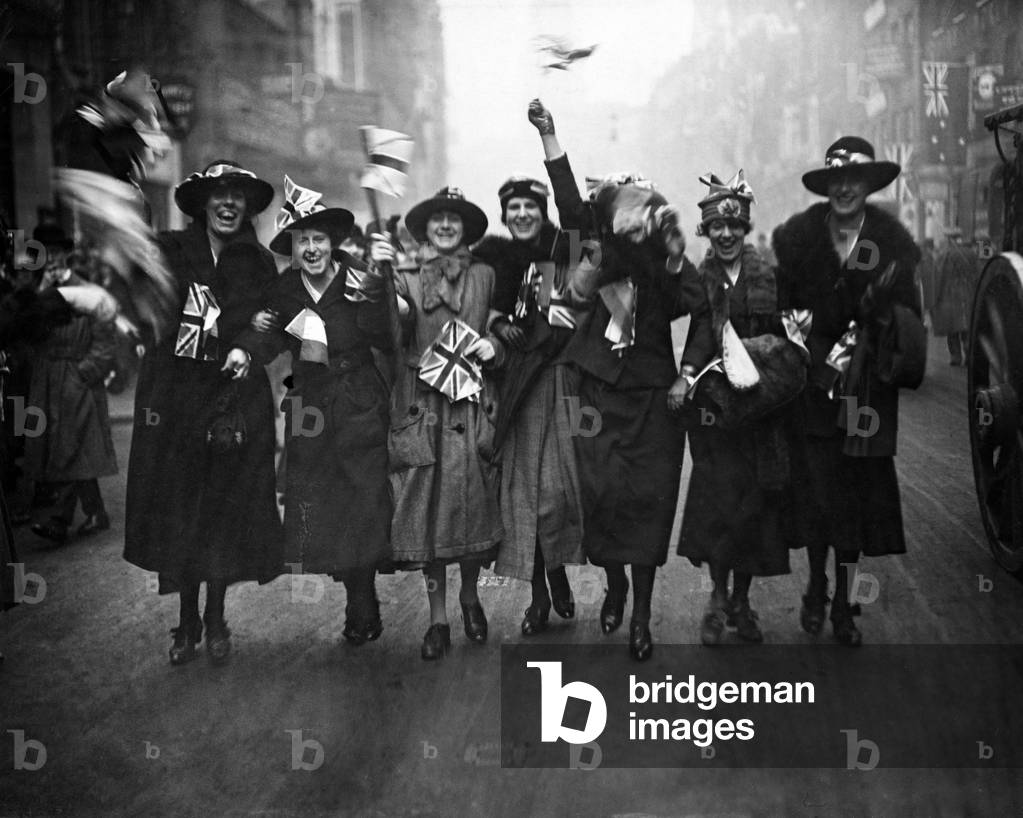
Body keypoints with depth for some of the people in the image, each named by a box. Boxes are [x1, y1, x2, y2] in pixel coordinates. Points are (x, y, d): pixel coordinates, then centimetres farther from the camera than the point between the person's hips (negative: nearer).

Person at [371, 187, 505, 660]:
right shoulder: (407, 278, 7)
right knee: (426, 506, -1)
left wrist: (494, 347, -5)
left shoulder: (484, 276, 10)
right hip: (421, 404, -1)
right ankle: (437, 617, 10)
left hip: (471, 403, 1)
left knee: (472, 501, 1)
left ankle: (470, 596, 26)